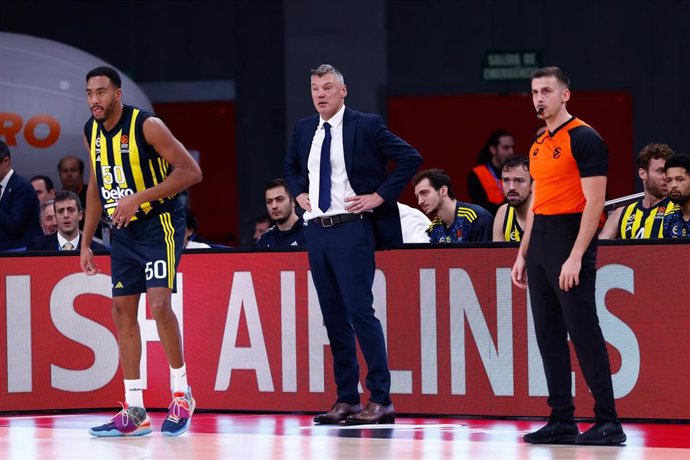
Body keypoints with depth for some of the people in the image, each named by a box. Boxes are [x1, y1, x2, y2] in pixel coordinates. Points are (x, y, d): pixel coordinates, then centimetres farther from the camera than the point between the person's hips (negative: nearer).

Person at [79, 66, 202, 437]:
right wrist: (86, 243, 14)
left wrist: (139, 198, -26)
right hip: (123, 230, 8)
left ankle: (181, 394, -3)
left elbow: (190, 171, -21)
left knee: (159, 303, -20)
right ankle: (134, 412, 9)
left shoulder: (146, 125, -18)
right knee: (122, 311, 5)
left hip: (159, 224, -8)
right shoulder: (91, 132, 4)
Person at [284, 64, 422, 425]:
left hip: (351, 229, -7)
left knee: (360, 311, -11)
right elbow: (291, 165, 32)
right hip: (316, 229, 7)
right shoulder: (304, 129, 13)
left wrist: (380, 196, -11)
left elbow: (411, 158, -9)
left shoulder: (366, 125, -6)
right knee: (333, 316, 8)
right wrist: (299, 193, 14)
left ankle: (381, 401, -8)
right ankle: (346, 400, 13)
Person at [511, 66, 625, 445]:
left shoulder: (584, 138, -9)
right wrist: (523, 255, 17)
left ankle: (608, 422, -7)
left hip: (570, 240, -9)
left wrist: (575, 257, -20)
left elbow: (594, 202, -15)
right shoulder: (539, 145, 16)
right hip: (540, 244, 9)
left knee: (584, 333, -10)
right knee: (549, 335, 7)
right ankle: (562, 420, 10)